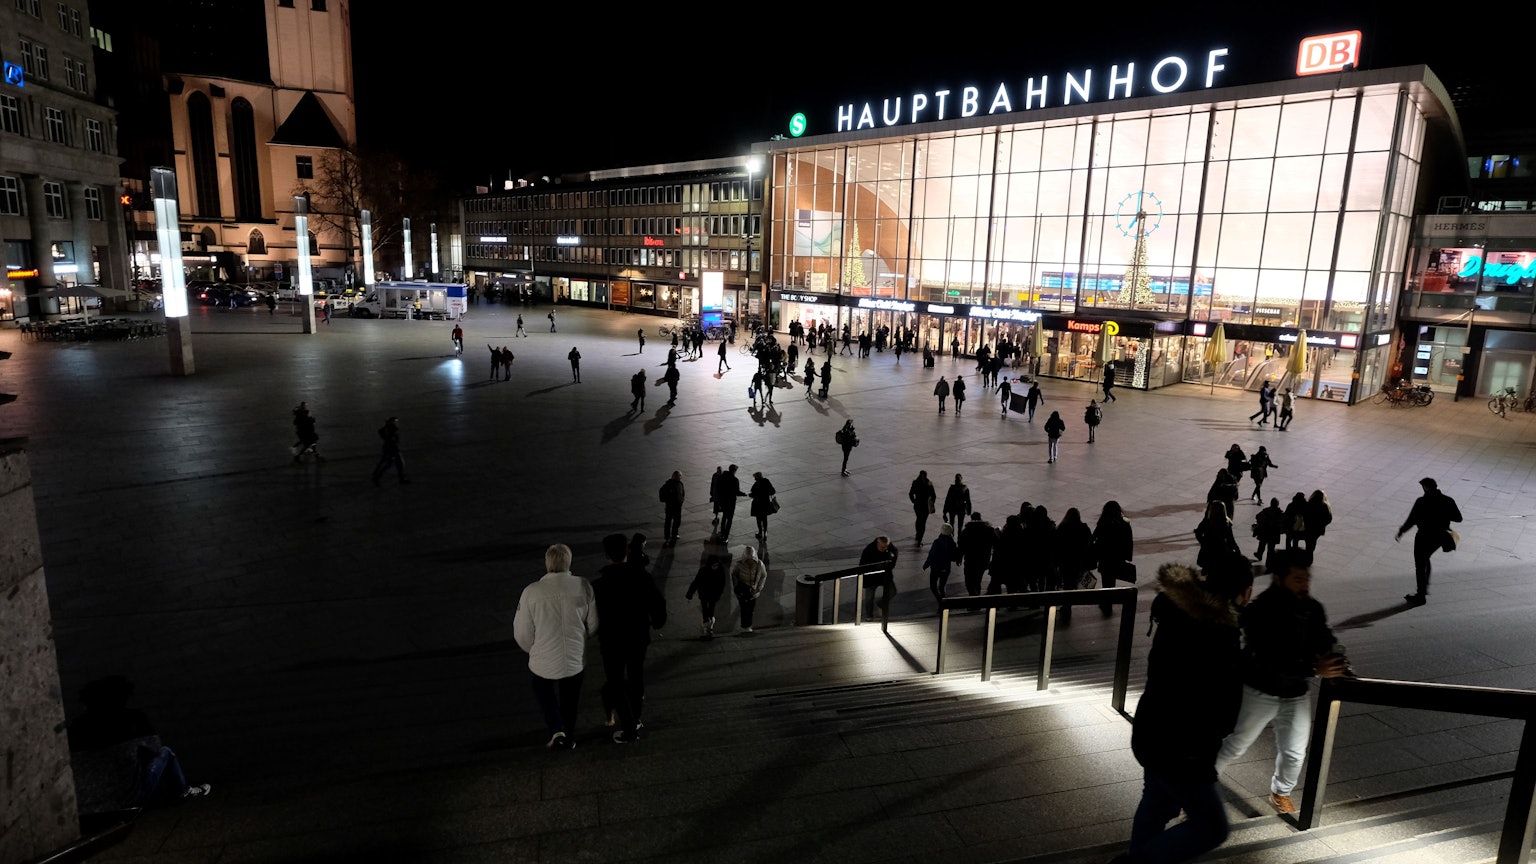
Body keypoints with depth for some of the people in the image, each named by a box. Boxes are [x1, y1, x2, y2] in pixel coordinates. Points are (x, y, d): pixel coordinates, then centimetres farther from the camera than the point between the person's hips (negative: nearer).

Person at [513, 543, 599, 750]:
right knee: (570, 699, 26)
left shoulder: (532, 592, -18)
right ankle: (569, 738, 42)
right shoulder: (583, 587, -14)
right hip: (575, 660, 2)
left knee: (544, 691, 28)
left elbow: (522, 634, -8)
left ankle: (557, 731, 14)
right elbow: (593, 626, -3)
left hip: (544, 661, -1)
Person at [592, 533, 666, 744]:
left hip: (612, 641, -3)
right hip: (639, 637, 3)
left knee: (615, 685, 13)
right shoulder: (642, 575, -16)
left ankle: (630, 729, 16)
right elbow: (658, 603, -9)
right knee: (636, 678, 22)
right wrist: (657, 622, 10)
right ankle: (635, 719, 39)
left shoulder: (599, 583, -23)